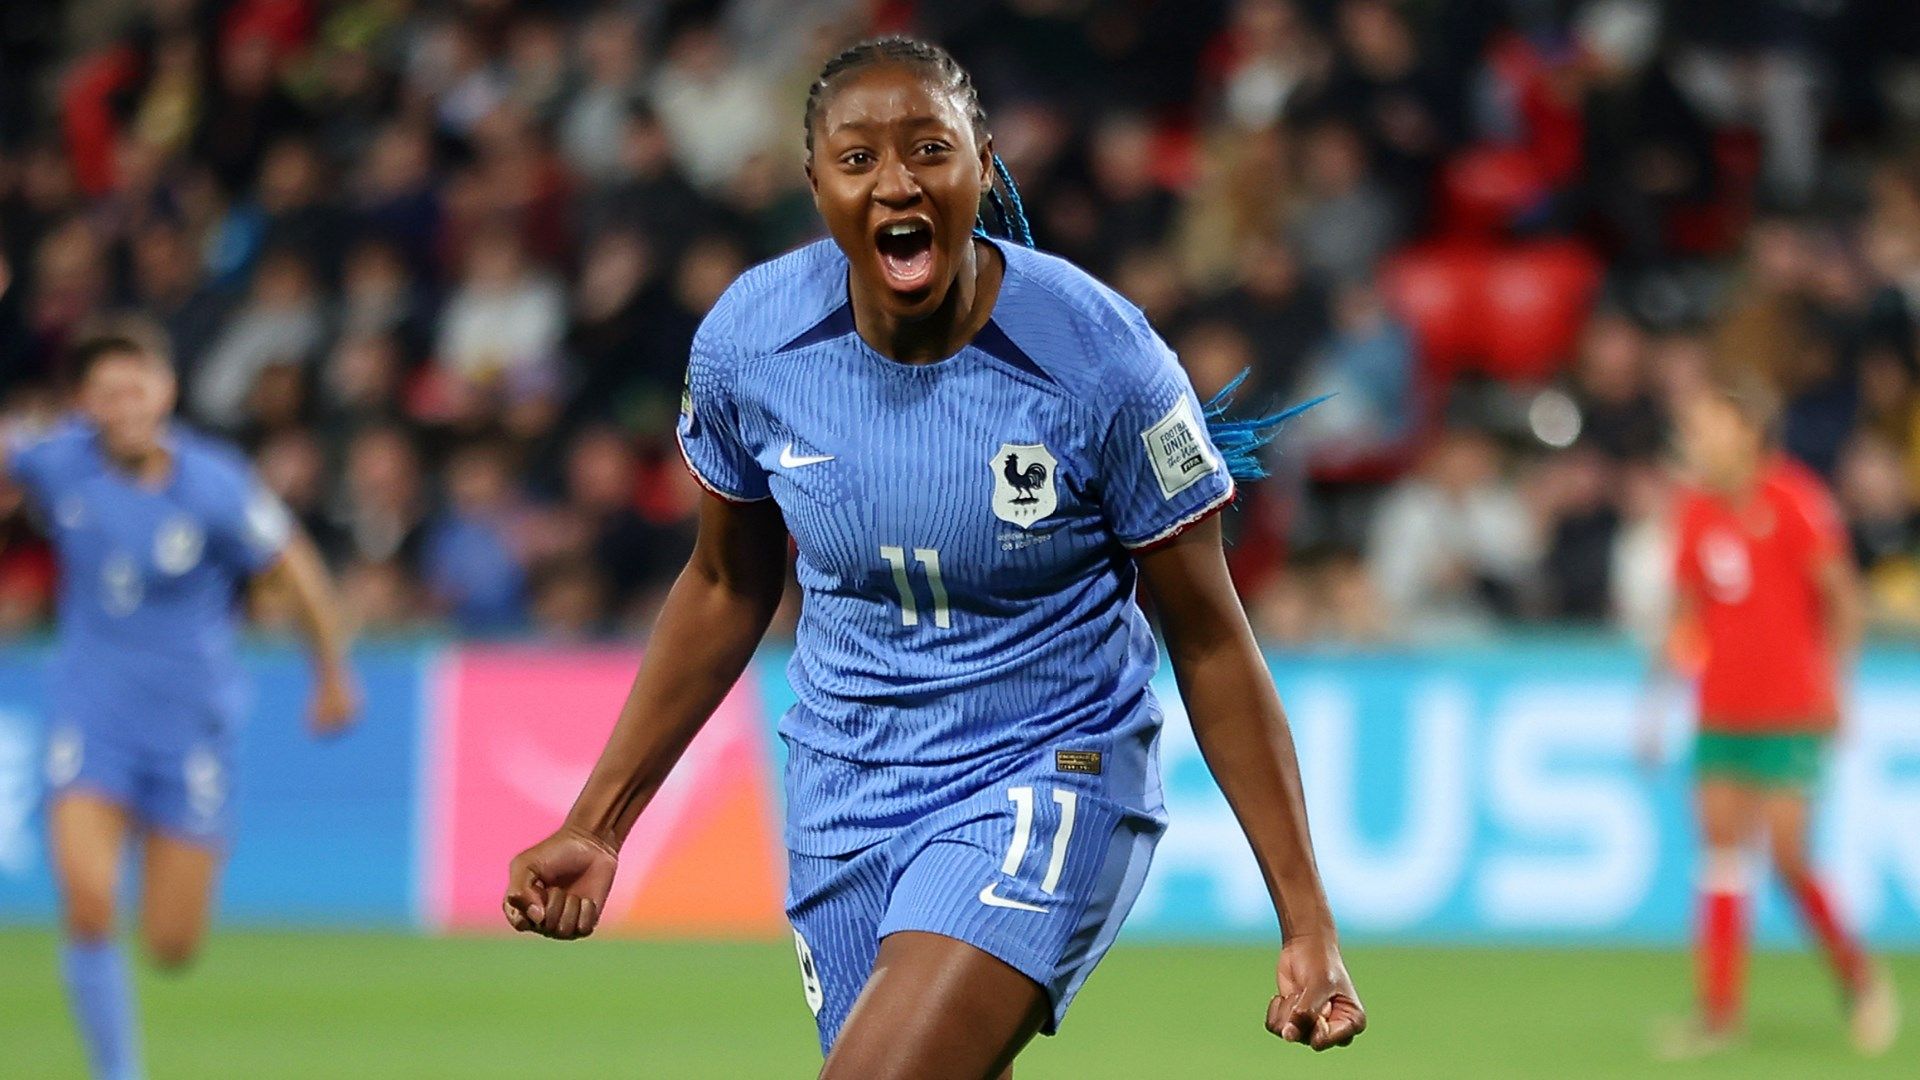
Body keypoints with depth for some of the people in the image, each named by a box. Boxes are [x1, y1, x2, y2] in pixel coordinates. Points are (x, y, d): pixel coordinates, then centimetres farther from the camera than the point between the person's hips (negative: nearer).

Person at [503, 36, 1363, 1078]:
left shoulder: (1097, 357, -18)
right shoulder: (744, 341, -8)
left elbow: (1209, 640, -9)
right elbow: (726, 587, 10)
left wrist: (1306, 919, -10)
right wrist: (595, 824, 10)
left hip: (1047, 779, -5)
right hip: (841, 793, 5)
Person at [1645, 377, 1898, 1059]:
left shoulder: (1793, 501, -10)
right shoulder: (1694, 512, 7)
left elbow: (1843, 600, -7)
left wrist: (1832, 683, -10)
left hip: (1791, 710, -5)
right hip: (1722, 711, 5)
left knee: (1788, 854, -8)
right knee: (1722, 845, -1)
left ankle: (1859, 977, 13)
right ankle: (1719, 1013, -1)